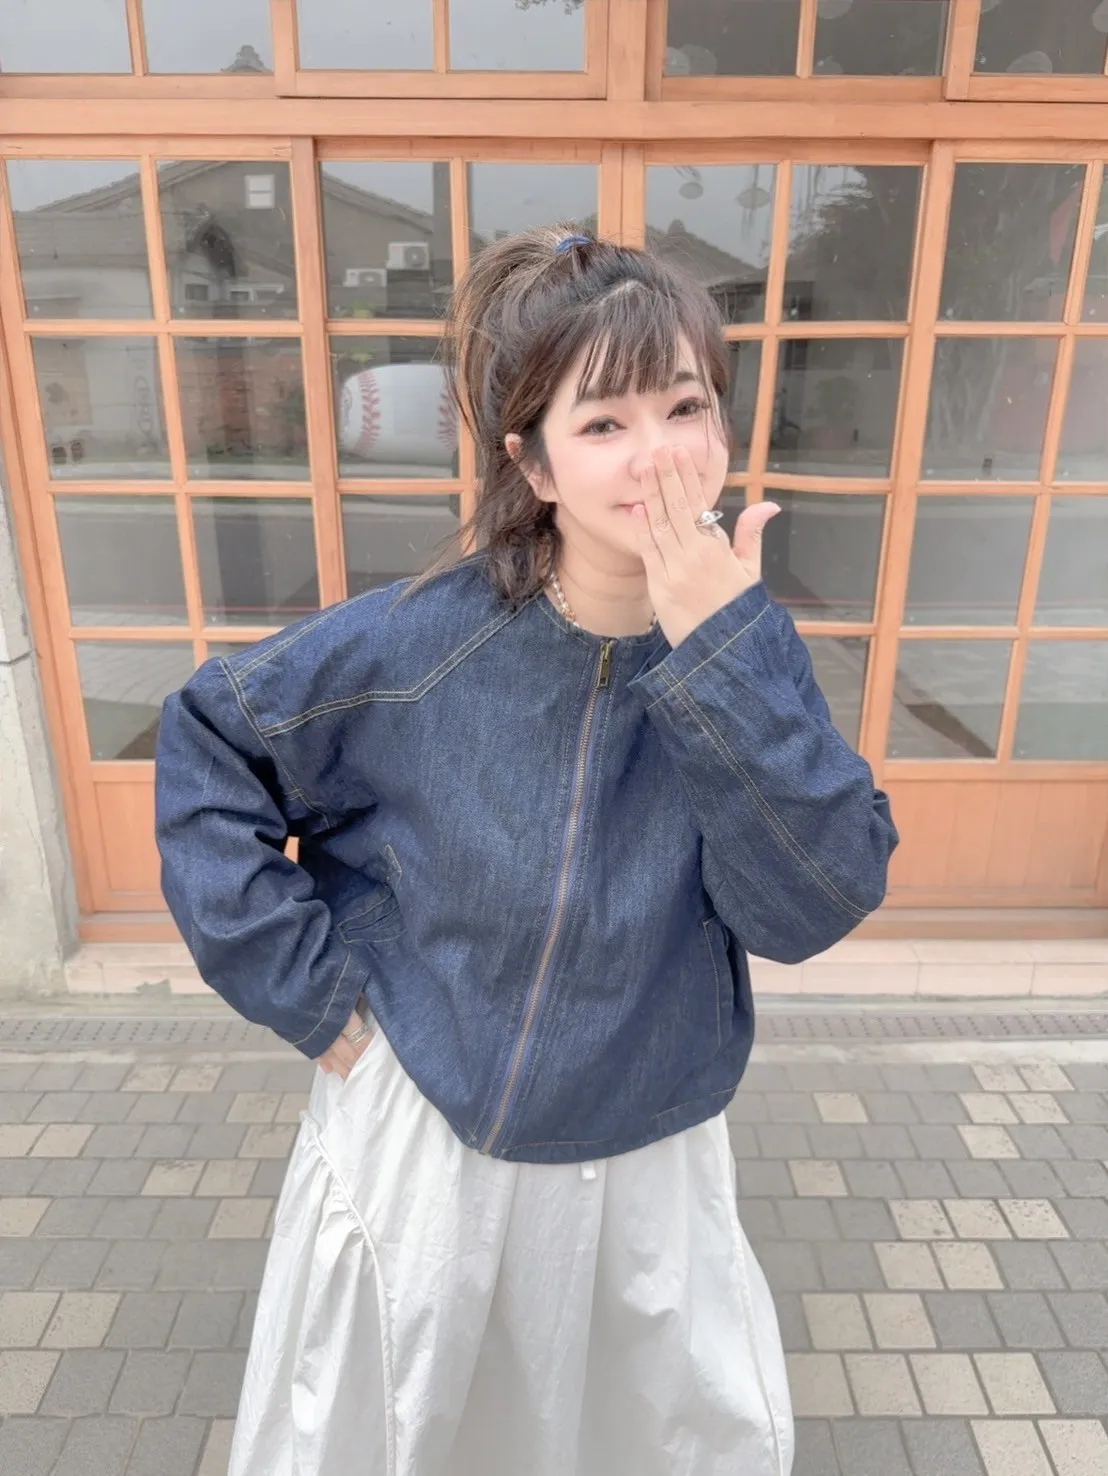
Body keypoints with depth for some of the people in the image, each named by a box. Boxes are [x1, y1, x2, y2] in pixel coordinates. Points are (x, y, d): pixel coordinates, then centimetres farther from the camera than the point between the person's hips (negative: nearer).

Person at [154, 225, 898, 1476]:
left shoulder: (741, 644, -14)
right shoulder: (422, 642, -22)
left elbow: (816, 906, -22)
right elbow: (205, 742, -9)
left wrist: (726, 646, -32)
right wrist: (303, 983, -12)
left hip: (647, 1153, 3)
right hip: (424, 1131, -1)